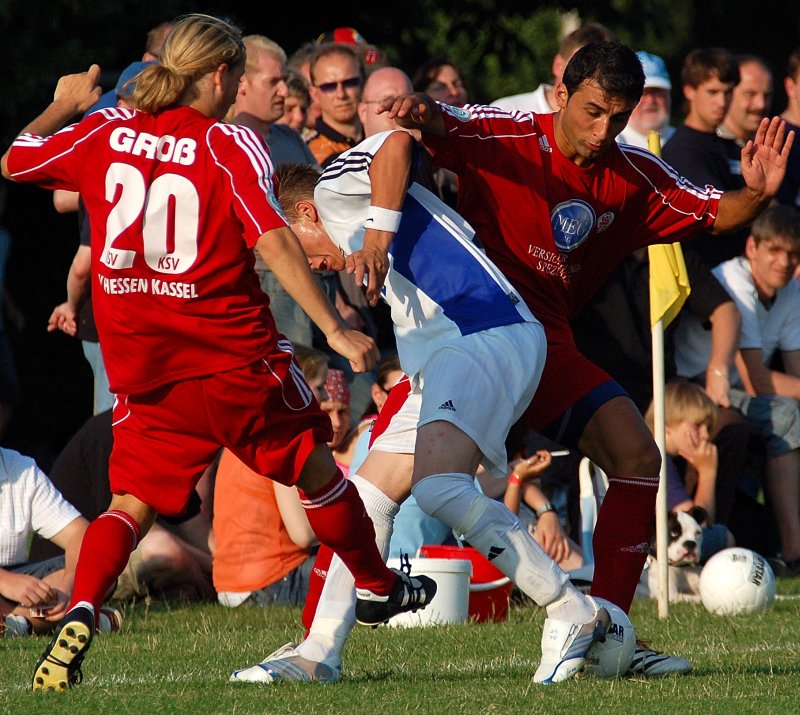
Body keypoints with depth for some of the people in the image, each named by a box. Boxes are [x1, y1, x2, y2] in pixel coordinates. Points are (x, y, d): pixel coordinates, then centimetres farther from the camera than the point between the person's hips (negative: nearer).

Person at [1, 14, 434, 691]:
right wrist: (335, 330, -19)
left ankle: (79, 615, -21)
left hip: (140, 367, 3)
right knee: (314, 467, 18)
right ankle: (376, 587, 35)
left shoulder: (103, 132, 3)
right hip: (234, 356, -3)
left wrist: (65, 104, 33)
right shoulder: (232, 145, -9)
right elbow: (275, 242, -18)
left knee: (133, 502, 5)